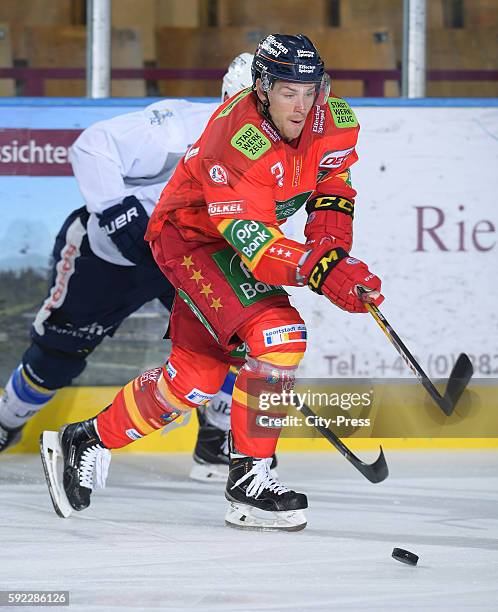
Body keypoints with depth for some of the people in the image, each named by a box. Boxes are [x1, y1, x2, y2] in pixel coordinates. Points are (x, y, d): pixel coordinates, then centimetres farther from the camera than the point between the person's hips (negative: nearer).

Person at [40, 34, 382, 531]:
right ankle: (248, 478, -15)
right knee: (278, 336, -24)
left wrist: (330, 225, -7)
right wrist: (321, 270, -49)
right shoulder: (236, 141, -35)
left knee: (197, 375, 10)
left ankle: (87, 440, 27)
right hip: (191, 234, -8)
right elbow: (255, 246, -38)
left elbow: (334, 172, 9)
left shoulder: (330, 118, -13)